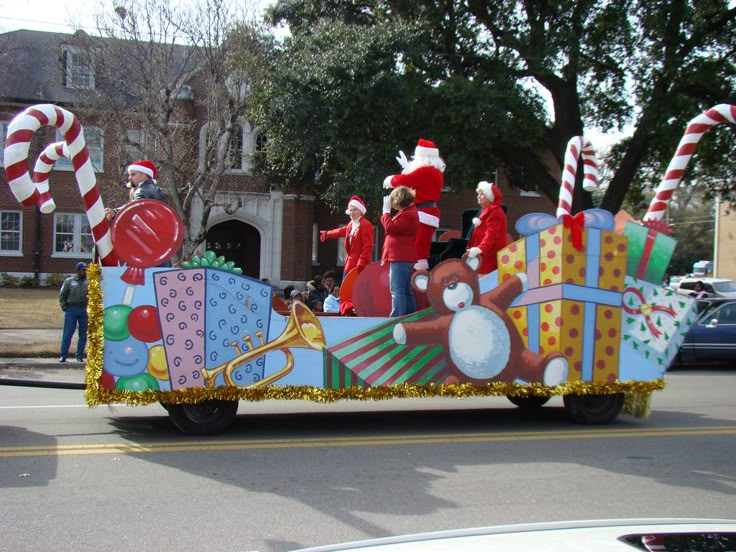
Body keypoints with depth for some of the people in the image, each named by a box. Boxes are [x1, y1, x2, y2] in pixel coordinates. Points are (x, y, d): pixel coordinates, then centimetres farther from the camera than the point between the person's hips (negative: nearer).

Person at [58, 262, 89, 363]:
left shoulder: (88, 282, 7)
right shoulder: (69, 281, 4)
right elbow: (62, 296, 6)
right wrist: (64, 307, -3)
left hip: (84, 311, 2)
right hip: (71, 310, -2)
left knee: (83, 335, 5)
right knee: (67, 334, -2)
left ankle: (80, 355, 14)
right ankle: (63, 355, 3)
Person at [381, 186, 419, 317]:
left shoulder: (408, 215, -16)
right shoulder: (408, 212, 18)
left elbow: (390, 227, -17)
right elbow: (395, 229, 24)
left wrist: (386, 211, -8)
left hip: (400, 259, -11)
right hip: (403, 258, 11)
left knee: (397, 290, -13)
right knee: (406, 291, 13)